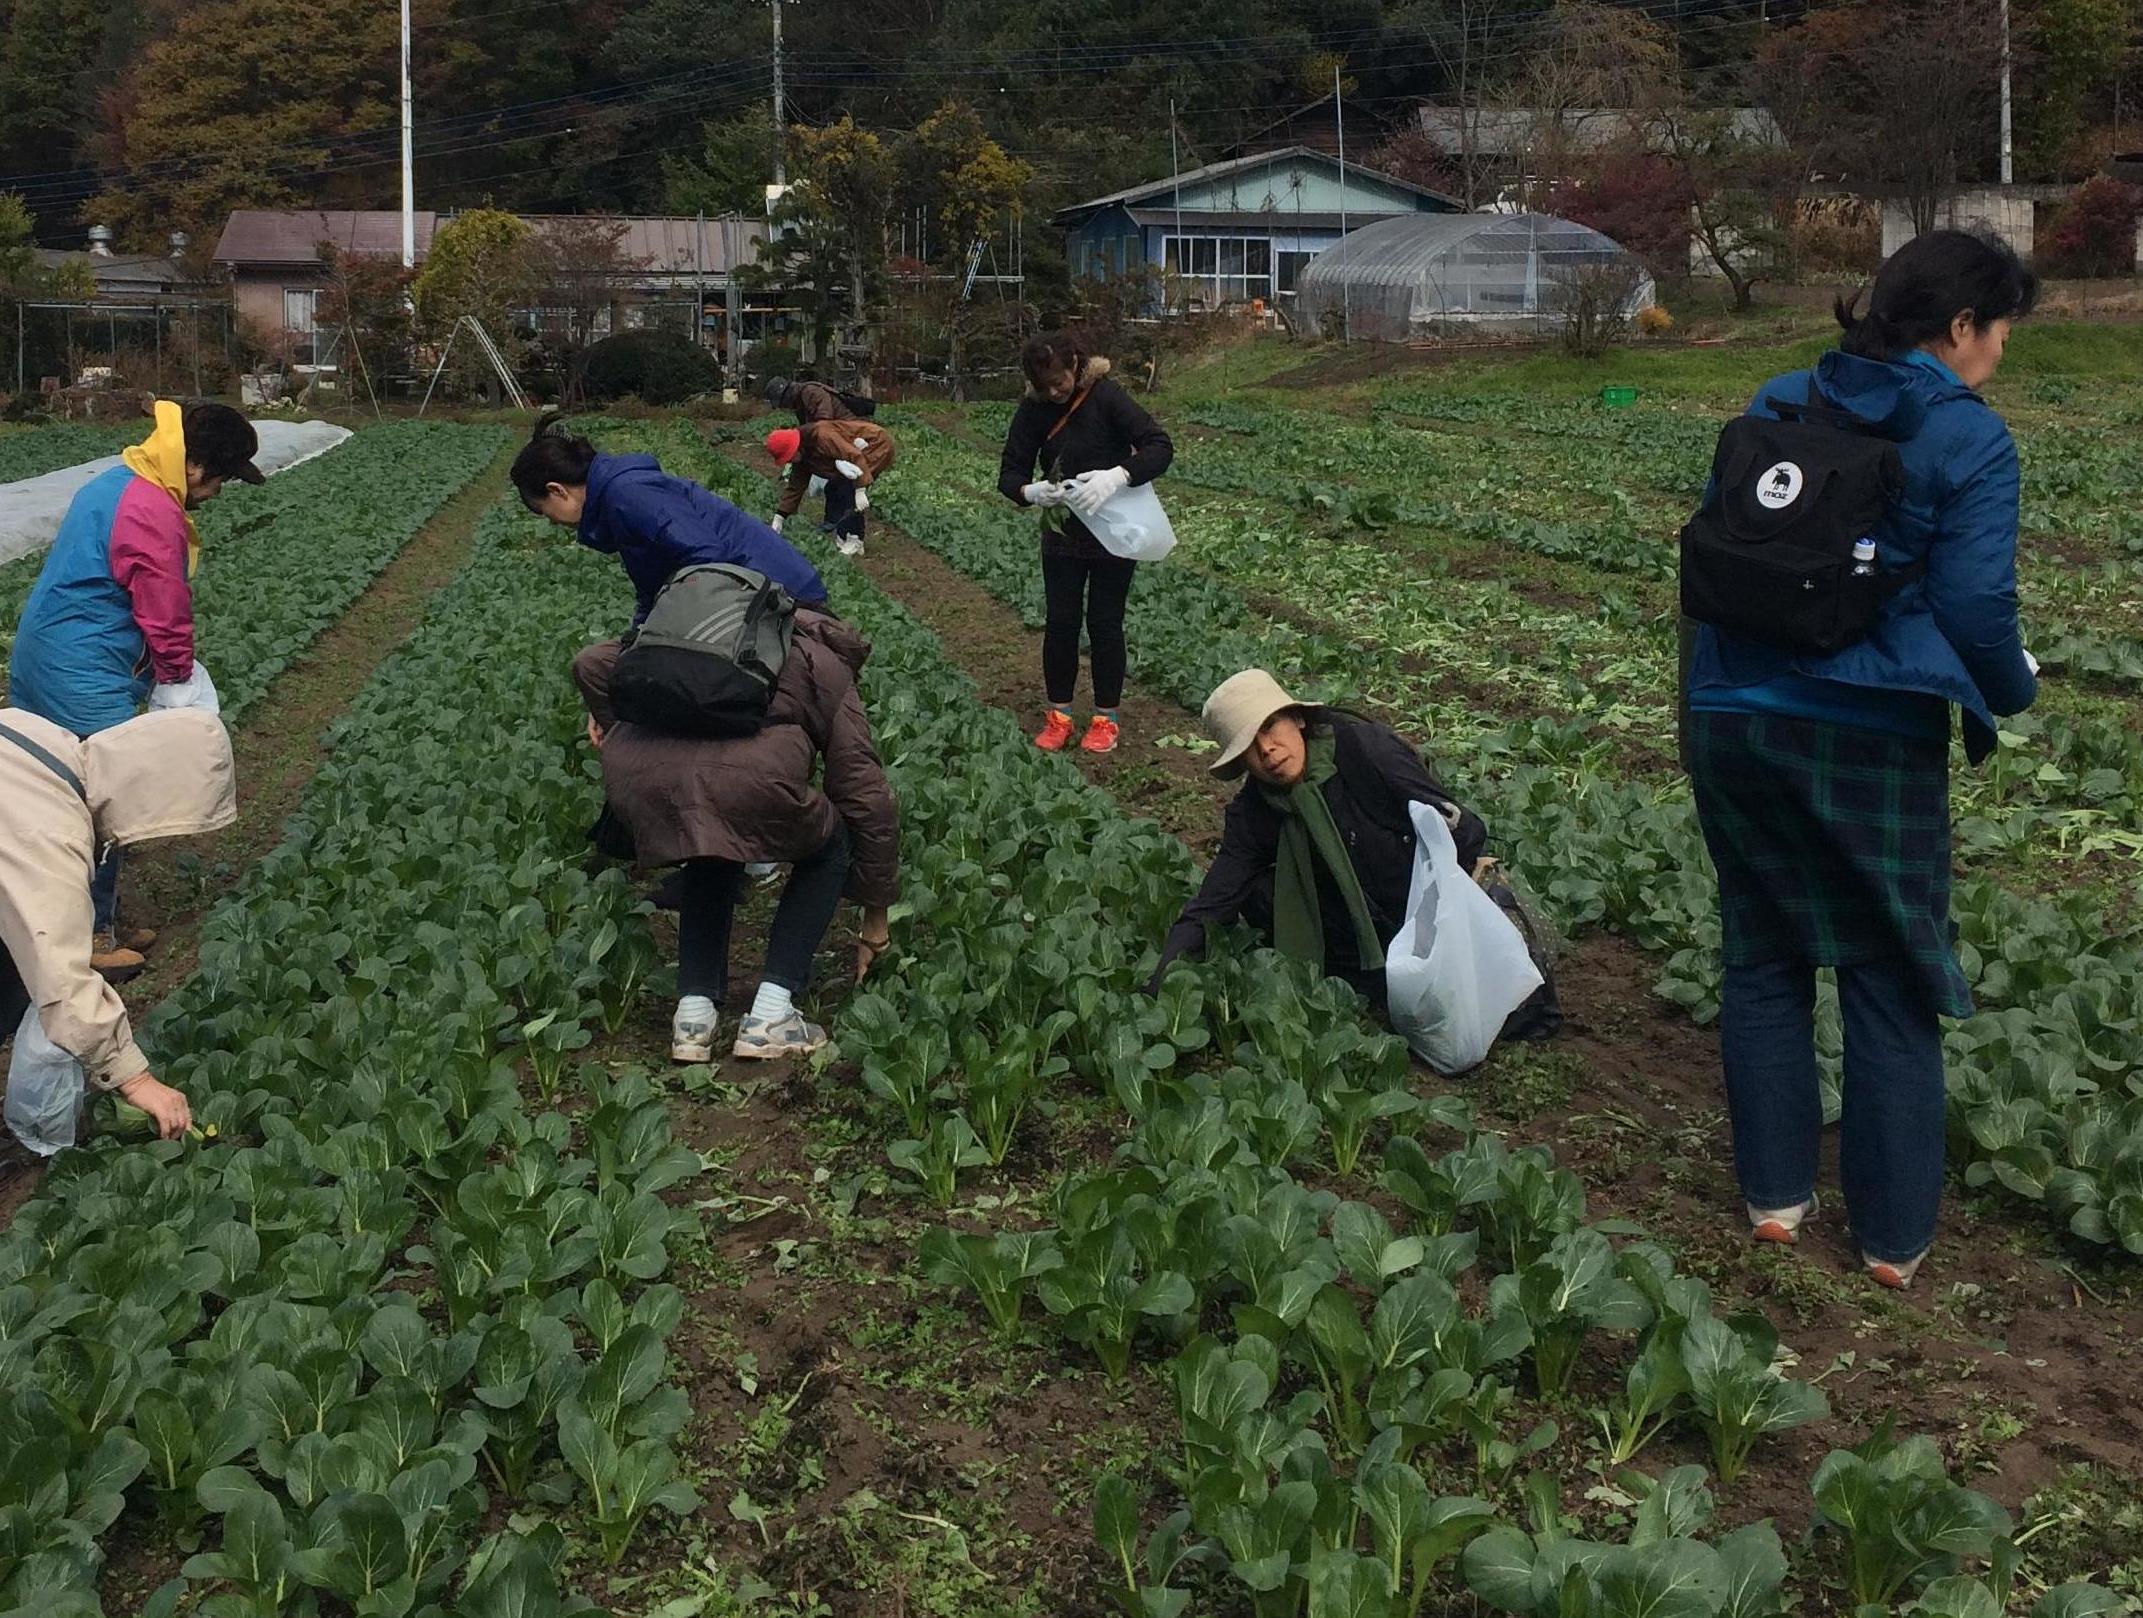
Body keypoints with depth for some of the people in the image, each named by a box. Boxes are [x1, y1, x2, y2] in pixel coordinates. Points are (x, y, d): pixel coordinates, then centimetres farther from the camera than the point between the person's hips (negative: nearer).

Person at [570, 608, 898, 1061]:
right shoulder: (829, 671, 28)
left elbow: (591, 663, 31)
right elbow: (868, 799, 24)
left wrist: (612, 723, 50)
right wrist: (876, 919, 31)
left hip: (633, 775, 5)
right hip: (747, 781, -4)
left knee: (714, 853, 36)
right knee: (829, 849, 25)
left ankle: (693, 1014, 23)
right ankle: (769, 1017, 14)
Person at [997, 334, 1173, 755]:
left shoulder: (1107, 398, -18)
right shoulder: (1033, 411, -7)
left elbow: (1160, 447, -24)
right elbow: (1009, 473, -6)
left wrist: (1118, 476, -41)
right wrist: (1030, 491, -29)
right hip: (1062, 534, 3)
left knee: (1104, 623, 4)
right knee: (1060, 622, 5)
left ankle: (1106, 717, 17)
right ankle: (1058, 715, 17)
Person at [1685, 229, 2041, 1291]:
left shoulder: (1778, 404, 8)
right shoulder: (1969, 439, -8)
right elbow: (1976, 607, -12)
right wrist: (2013, 694, 8)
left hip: (1732, 717, 5)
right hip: (1871, 740, -4)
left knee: (1762, 957, 17)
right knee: (1891, 983, 8)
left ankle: (1775, 1195, 25)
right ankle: (1893, 1235, 16)